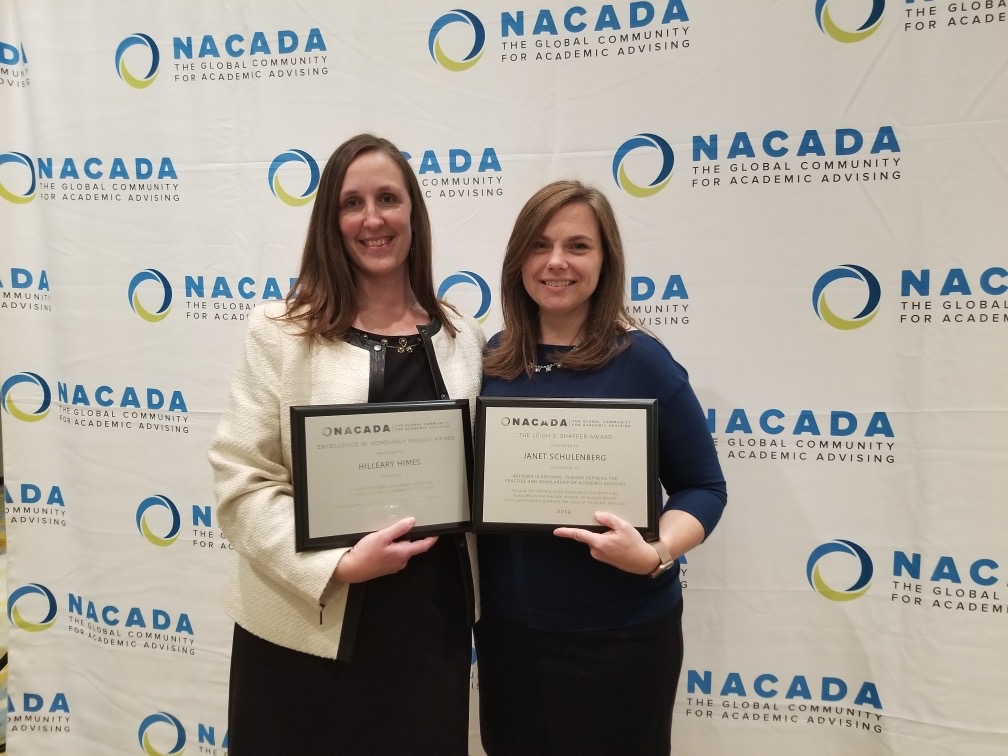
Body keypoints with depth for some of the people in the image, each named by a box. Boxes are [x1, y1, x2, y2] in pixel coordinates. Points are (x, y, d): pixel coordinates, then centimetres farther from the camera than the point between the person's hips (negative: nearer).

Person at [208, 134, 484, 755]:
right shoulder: (282, 332, -5)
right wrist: (338, 565, -20)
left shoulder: (464, 338, 4)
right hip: (305, 628, -2)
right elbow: (242, 480, -10)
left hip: (431, 622, 3)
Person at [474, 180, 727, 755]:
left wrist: (655, 555, -24)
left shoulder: (641, 362, -11)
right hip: (506, 626, 4)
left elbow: (704, 487, -8)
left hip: (619, 635, -3)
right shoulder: (492, 362, 1)